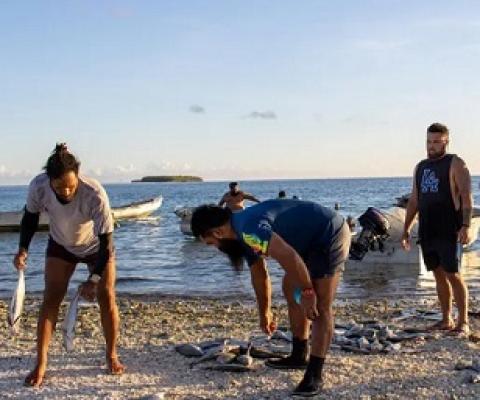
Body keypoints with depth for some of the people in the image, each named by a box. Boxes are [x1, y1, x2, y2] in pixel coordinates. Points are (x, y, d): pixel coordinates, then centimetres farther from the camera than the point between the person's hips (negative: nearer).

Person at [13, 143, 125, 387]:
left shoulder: (95, 194, -39)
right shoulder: (38, 187, -31)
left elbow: (106, 240, -32)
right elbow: (31, 215, -7)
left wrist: (94, 279, -33)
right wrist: (23, 249, -20)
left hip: (96, 246, -2)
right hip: (61, 246, 2)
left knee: (107, 298, -4)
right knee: (50, 299, -6)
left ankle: (112, 356, 17)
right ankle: (40, 364, 0)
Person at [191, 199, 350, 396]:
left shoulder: (248, 228, -25)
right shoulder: (245, 234, 9)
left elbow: (290, 258, -34)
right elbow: (259, 275, 23)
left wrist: (307, 292, -23)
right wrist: (264, 312, 34)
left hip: (330, 235, -11)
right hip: (313, 240, 11)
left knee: (320, 307, -11)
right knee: (290, 289, 18)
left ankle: (314, 375, -7)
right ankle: (299, 356, 29)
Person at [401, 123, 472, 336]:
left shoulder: (455, 164, -3)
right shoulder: (420, 167, 16)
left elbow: (466, 197, -12)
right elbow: (414, 200, 20)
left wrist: (466, 226, -23)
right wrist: (406, 229, 16)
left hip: (448, 231, -6)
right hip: (427, 231, 6)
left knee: (453, 275, -7)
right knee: (439, 274, 9)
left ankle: (463, 322, 0)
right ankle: (446, 320, 17)